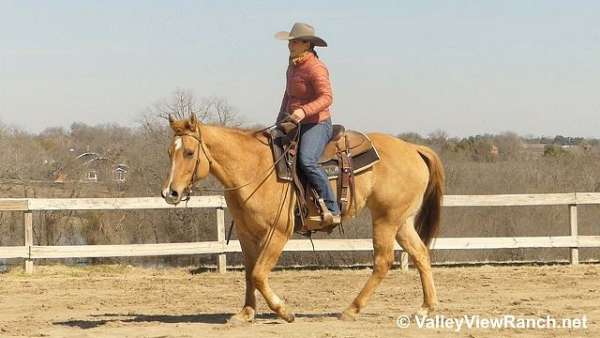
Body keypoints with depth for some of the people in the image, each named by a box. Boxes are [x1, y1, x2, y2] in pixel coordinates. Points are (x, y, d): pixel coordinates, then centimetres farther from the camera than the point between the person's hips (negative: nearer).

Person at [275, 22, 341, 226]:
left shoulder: (316, 68, -14)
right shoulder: (293, 66, 14)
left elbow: (326, 97, -24)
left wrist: (304, 111, -37)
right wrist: (280, 120, 18)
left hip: (316, 124, -10)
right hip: (295, 125, 10)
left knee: (307, 161, -32)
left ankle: (332, 209, -28)